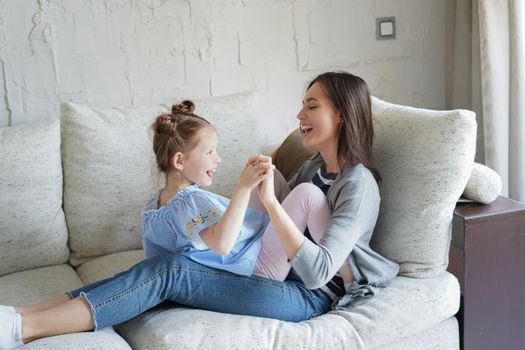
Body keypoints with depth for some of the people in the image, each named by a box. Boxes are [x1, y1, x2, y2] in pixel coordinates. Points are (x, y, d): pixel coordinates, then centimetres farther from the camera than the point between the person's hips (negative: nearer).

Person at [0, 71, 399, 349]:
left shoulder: (358, 185, -14)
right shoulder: (316, 166, 14)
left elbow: (318, 270, -26)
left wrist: (270, 200, -31)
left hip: (311, 294, -8)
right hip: (277, 270, 8)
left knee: (170, 271, -25)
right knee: (162, 266, -14)